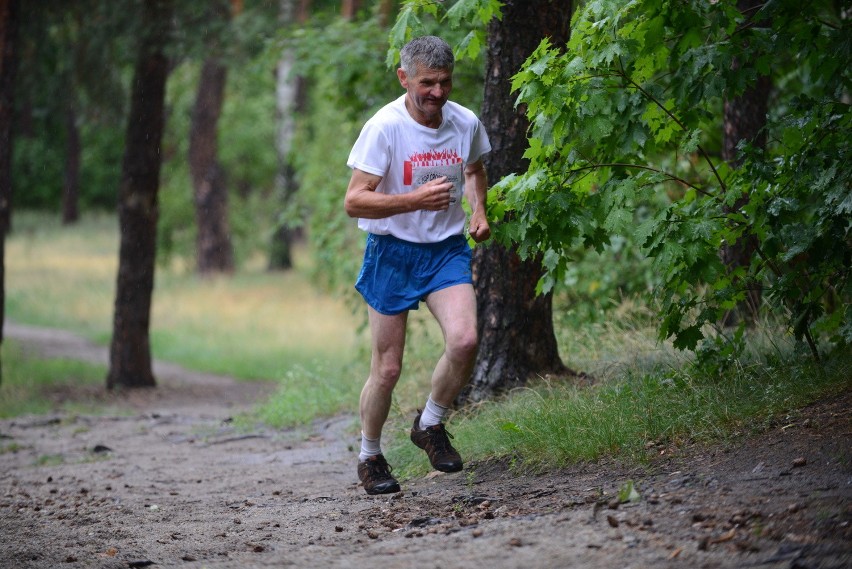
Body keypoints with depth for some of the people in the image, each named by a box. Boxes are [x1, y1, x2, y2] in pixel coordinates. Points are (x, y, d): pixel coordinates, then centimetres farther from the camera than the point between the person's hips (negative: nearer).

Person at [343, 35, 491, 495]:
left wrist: (479, 210, 5)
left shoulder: (466, 123, -1)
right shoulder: (385, 127, -16)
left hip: (447, 250, 3)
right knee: (387, 367, 0)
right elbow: (354, 201, -19)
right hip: (393, 251, -3)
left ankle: (429, 425, 6)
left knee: (464, 340, -20)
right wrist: (417, 200, -29)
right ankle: (369, 458, 24)